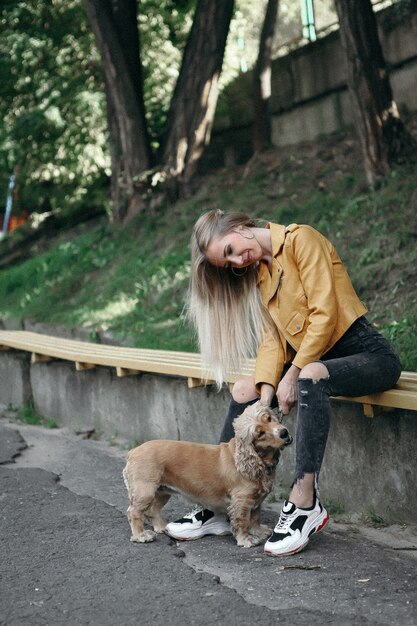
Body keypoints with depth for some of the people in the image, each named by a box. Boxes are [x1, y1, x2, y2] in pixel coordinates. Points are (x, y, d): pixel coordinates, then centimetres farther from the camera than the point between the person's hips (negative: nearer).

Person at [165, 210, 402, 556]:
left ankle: (305, 502, -36)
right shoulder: (258, 271, 14)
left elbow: (324, 315, -17)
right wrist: (265, 397, -10)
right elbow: (272, 338, 4)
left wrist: (293, 374, -17)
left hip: (369, 354, -8)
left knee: (310, 376, -36)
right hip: (314, 361, 8)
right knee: (244, 391, -2)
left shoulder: (299, 239, -10)